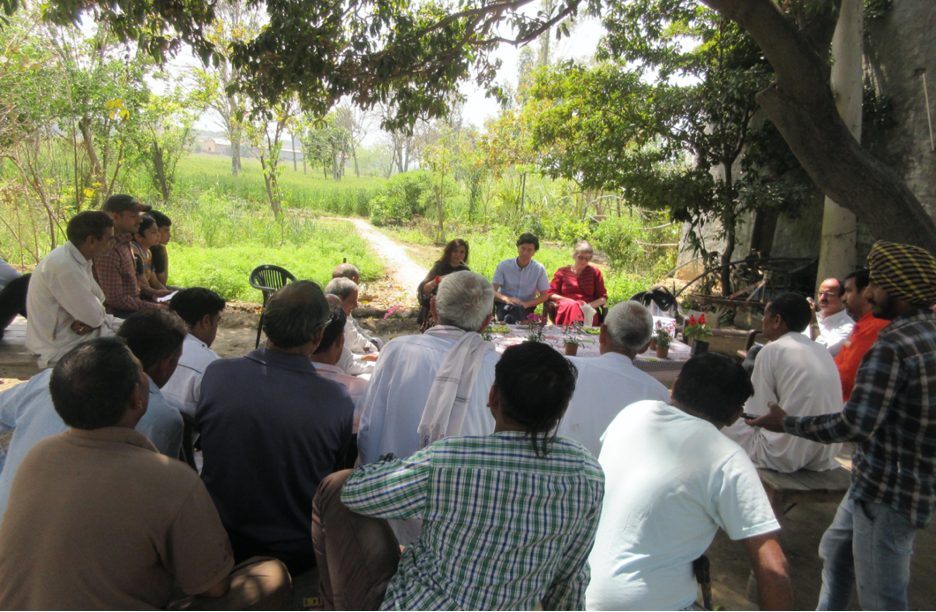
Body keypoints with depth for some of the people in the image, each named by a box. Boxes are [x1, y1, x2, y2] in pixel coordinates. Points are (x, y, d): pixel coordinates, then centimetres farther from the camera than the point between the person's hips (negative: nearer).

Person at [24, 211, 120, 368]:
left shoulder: (80, 260, 3)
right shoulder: (64, 267, -28)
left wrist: (90, 319, -11)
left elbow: (99, 298, 9)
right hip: (59, 345, -9)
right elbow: (94, 316, -25)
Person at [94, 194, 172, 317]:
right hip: (116, 313, -10)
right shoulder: (109, 252, -22)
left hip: (131, 305, 10)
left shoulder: (124, 243, 11)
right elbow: (115, 299, -22)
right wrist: (154, 307, -19)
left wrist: (153, 293, 6)